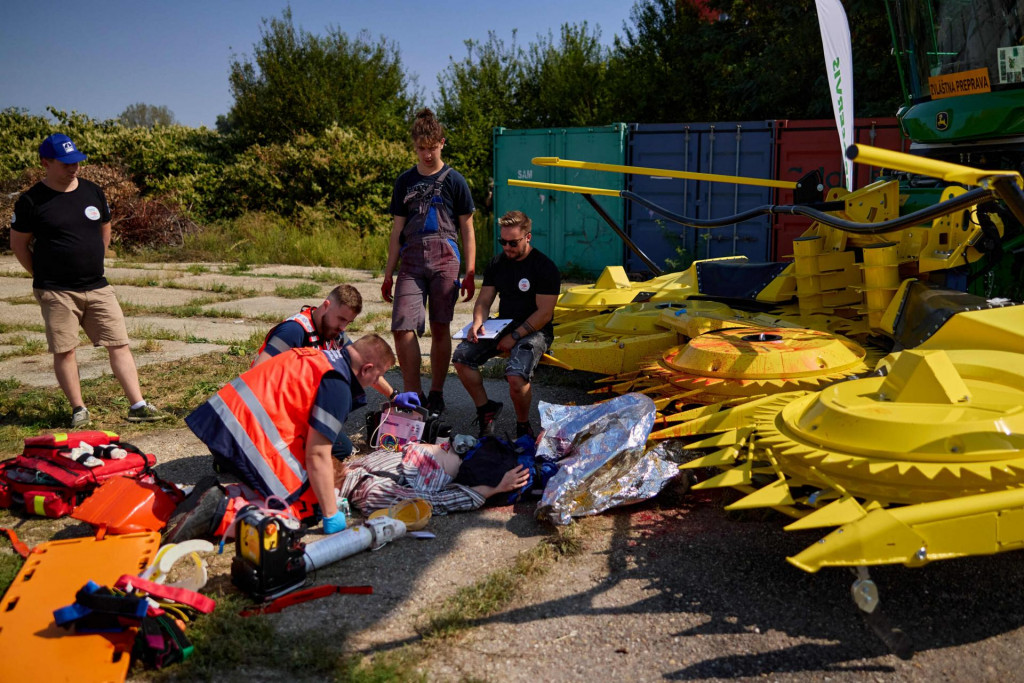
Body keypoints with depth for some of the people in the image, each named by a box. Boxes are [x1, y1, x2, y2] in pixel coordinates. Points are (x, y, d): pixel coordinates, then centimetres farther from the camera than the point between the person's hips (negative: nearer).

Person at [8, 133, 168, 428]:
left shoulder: (92, 192, 7)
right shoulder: (32, 201, -5)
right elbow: (18, 244, 3)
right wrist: (44, 277, 3)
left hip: (98, 288, 4)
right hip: (56, 293, -3)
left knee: (119, 344, -1)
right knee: (64, 350, 2)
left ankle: (138, 406, 2)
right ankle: (78, 410, 14)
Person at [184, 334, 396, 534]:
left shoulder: (318, 355, 15)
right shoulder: (337, 386, -13)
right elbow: (317, 455, -16)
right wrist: (331, 517, -8)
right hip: (250, 437, -10)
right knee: (310, 507, 0)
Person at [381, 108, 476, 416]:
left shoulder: (454, 180, 7)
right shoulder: (405, 181, 14)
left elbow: (467, 229, 8)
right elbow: (397, 230, 15)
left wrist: (470, 272, 2)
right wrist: (388, 273, 12)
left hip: (444, 258, -2)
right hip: (411, 260, 2)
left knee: (440, 329, 3)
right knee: (402, 328, -10)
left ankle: (436, 394, 16)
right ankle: (412, 394, 1)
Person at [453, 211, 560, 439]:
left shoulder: (545, 268, -10)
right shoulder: (497, 264, 9)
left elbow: (544, 313, -14)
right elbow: (484, 300, 12)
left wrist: (515, 336, -19)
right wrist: (477, 324, -10)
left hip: (535, 331, -6)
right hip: (503, 326, 6)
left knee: (516, 375, -33)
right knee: (462, 355, -16)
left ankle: (523, 425, -4)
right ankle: (485, 408, 1)